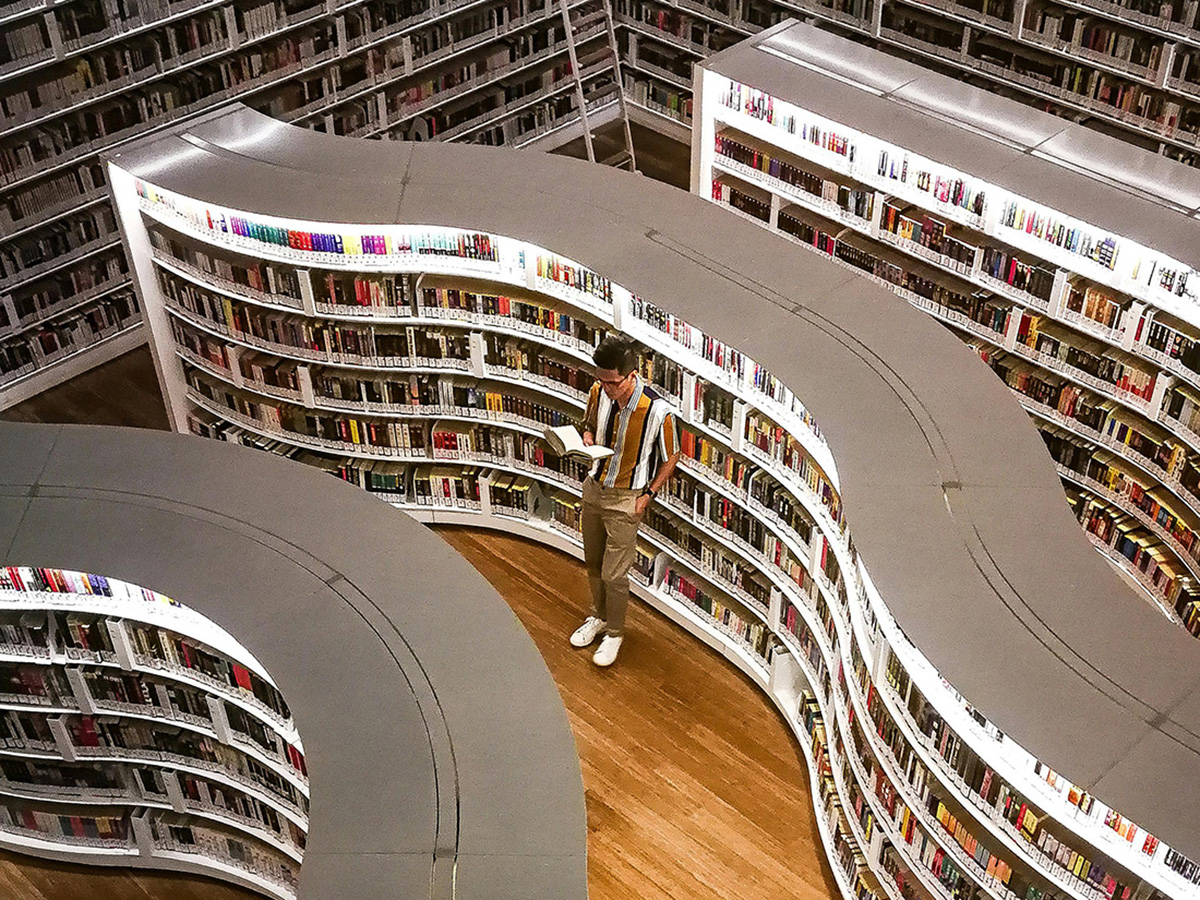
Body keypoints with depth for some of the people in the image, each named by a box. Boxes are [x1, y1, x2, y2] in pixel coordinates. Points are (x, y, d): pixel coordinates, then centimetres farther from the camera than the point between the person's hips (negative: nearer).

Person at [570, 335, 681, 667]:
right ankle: (599, 616, 45)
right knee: (593, 563, 21)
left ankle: (614, 633, 26)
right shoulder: (599, 392, -12)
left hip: (626, 499, -5)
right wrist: (587, 442, -13)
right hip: (594, 488, 5)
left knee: (613, 575, 1)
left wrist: (647, 495, -12)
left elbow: (671, 457, -9)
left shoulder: (658, 411, -26)